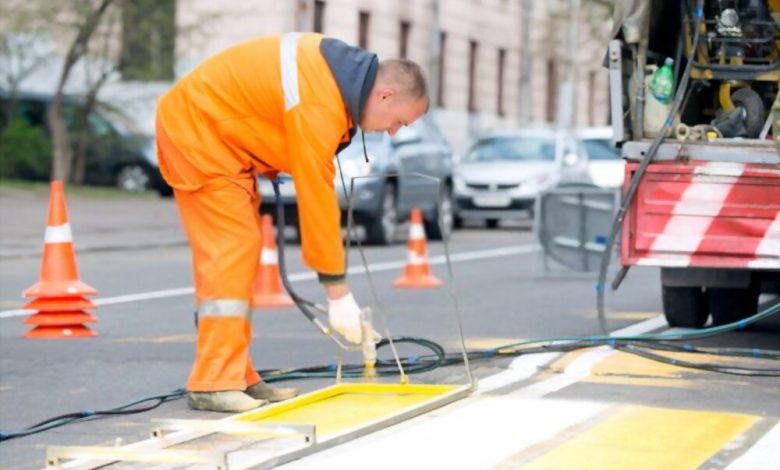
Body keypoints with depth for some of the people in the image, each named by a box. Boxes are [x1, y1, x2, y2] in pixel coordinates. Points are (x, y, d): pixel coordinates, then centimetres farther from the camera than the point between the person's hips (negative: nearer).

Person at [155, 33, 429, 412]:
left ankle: (238, 378, 10)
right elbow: (316, 196, -26)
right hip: (197, 130, -10)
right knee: (231, 249, -15)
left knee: (239, 251, 8)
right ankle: (213, 384, -17)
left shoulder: (341, 65, 1)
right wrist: (337, 291, -21)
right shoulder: (318, 108, -28)